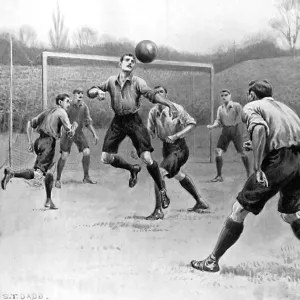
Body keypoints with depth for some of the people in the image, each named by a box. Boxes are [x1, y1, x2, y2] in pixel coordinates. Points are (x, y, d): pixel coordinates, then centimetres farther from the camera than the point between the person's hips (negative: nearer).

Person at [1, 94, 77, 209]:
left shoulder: (47, 112, 24)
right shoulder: (61, 112, 1)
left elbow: (30, 124, 25)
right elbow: (70, 133, -5)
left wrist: (30, 142, 24)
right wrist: (74, 126, 17)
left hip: (39, 142, 9)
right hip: (48, 143, -9)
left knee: (48, 173, 19)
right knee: (37, 174, -17)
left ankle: (48, 201, 22)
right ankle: (12, 173, -33)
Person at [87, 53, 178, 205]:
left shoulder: (137, 82, -5)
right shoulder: (111, 81, 6)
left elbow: (151, 94, -21)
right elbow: (90, 92, 6)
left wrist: (169, 103, -40)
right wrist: (97, 91, -19)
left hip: (134, 121, -4)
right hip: (117, 121, 4)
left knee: (147, 158, -15)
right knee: (106, 158, 2)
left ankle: (162, 190, 7)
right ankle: (133, 169, 29)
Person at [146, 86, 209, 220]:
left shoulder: (176, 108, -16)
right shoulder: (153, 111, -1)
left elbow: (192, 124, -16)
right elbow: (150, 132, 1)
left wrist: (175, 136, -26)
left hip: (178, 147, -8)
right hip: (166, 147, 8)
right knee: (179, 176, 24)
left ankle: (158, 211, -13)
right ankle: (200, 202, 43)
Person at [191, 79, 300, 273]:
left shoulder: (252, 106, 7)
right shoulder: (283, 106, 26)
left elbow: (260, 128, -17)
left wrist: (258, 167, -17)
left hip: (278, 162, -6)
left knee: (240, 210, 3)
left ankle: (213, 261, 9)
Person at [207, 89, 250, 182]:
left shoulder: (236, 106, -5)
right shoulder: (220, 109, 9)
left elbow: (242, 117, -8)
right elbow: (218, 122, 5)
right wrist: (212, 126, -13)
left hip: (235, 130, -4)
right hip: (225, 131, 4)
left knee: (241, 153, -1)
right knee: (218, 151, -9)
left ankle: (249, 173, 20)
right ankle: (219, 176, -1)